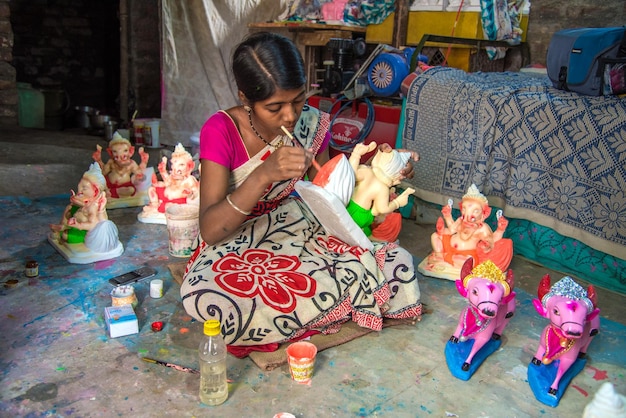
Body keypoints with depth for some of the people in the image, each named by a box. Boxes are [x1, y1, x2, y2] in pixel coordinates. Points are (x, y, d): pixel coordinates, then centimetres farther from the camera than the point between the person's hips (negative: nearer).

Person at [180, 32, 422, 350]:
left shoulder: (311, 123, -6)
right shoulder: (221, 130, -17)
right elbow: (210, 230, -24)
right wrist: (264, 174, -38)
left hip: (302, 231, 4)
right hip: (238, 245, -3)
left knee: (397, 263, -17)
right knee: (204, 297, -37)